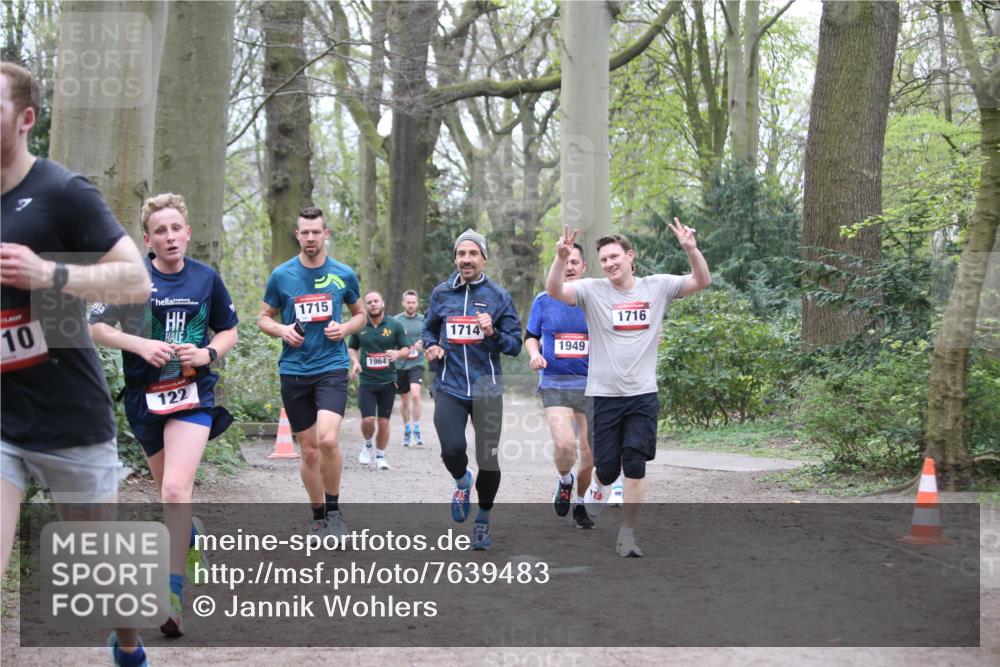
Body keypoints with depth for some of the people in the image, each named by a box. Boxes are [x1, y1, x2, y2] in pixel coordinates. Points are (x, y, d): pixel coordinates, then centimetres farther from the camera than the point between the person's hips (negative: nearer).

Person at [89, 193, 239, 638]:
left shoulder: (205, 278, 1)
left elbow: (229, 331, 11)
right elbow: (97, 328, -3)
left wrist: (207, 353, -9)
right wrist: (141, 345, -19)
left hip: (194, 394, -2)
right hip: (144, 396, 2)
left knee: (176, 489, -20)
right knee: (170, 490, 18)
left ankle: (174, 592, -19)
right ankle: (190, 535, 51)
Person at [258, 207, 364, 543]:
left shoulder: (344, 275, 3)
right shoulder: (281, 275, 3)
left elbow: (359, 314, 17)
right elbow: (264, 318, 12)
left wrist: (345, 329, -5)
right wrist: (282, 330, -9)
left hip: (332, 367, -1)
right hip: (294, 371, 1)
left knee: (328, 440, -20)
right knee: (309, 449, 6)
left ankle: (334, 509, 0)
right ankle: (319, 516, 22)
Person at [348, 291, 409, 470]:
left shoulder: (394, 326, 0)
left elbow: (406, 349, 6)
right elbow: (352, 348, 17)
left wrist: (397, 353, -17)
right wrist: (355, 362, -3)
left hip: (388, 381, 0)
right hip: (366, 382, 0)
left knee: (383, 421, 4)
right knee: (368, 420, -10)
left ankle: (380, 456, 21)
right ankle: (367, 445, 20)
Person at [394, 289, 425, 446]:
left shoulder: (423, 320, 1)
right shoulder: (395, 321, 0)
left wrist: (422, 345, -11)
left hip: (416, 364, -1)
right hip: (400, 365, 1)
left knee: (415, 394, -22)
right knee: (404, 400, 11)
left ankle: (416, 429, -13)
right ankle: (407, 430, 28)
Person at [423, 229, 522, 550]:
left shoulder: (498, 296, 1)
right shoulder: (441, 294, 7)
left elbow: (515, 343, 1)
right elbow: (429, 329, 21)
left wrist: (493, 333, -18)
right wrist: (431, 346, 0)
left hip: (486, 388, -1)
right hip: (449, 388, 1)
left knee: (488, 460, 1)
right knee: (452, 450, -16)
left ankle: (483, 519, 25)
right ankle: (462, 481, 22)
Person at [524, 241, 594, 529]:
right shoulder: (544, 300, 3)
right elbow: (531, 336, 14)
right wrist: (535, 354, -6)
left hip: (591, 385, 2)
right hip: (555, 384, -1)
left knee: (590, 453, 5)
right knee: (565, 444, -22)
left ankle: (579, 503, 30)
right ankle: (564, 481, 12)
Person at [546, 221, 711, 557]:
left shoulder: (656, 287, 3)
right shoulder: (592, 290, -2)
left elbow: (702, 281, -2)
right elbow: (554, 290, -16)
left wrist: (691, 249, -20)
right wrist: (561, 257, -34)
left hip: (643, 395, 1)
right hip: (605, 394, 0)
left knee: (635, 468, -5)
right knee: (607, 468, 4)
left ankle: (627, 536, 6)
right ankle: (599, 483, 41)